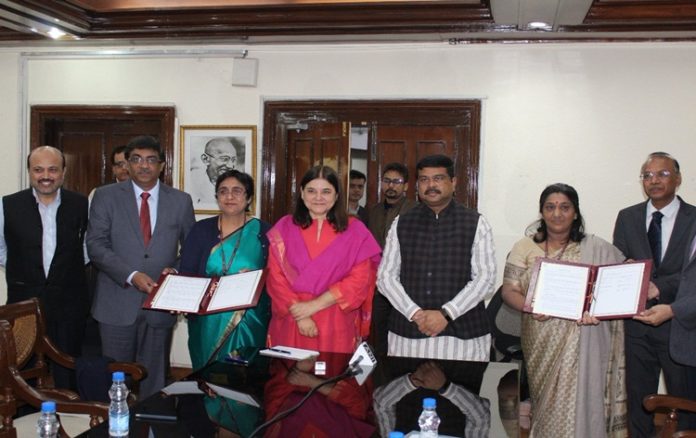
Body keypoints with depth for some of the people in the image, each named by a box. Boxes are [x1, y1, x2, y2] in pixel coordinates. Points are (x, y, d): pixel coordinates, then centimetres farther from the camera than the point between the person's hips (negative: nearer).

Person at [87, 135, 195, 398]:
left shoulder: (180, 201, 6)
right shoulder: (106, 196, 2)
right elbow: (96, 244, -5)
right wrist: (131, 275, -17)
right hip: (117, 304, -1)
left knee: (154, 379, 9)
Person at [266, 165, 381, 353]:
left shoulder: (354, 231, 2)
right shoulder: (284, 228, 4)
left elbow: (359, 279, -5)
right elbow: (275, 276, -1)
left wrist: (314, 305, -11)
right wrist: (299, 312, -12)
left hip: (336, 325, 0)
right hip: (291, 322, 1)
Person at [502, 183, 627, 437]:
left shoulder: (596, 249, 1)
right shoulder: (525, 247, 5)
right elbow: (509, 290, 1)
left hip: (581, 346, -1)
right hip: (541, 344, 2)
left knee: (577, 403, -2)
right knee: (548, 405, 10)